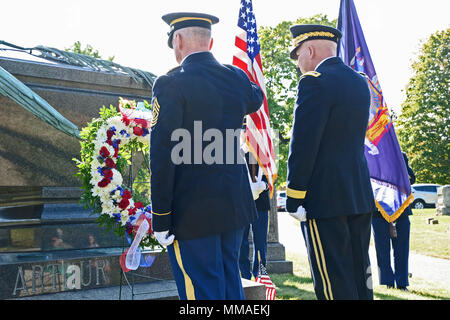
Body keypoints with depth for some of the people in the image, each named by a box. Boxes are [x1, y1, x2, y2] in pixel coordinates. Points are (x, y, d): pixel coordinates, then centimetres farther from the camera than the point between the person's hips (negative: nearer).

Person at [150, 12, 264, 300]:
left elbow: (163, 156, -16)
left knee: (202, 291, 0)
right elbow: (255, 99, 32)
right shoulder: (237, 78, 6)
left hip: (192, 213, -6)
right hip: (235, 206, 7)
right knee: (231, 284, 18)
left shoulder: (171, 85, -13)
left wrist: (160, 218, -11)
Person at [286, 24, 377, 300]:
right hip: (361, 194, 8)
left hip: (325, 197, -8)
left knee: (334, 284, -3)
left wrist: (294, 199, -12)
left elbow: (303, 145, -16)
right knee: (360, 271, 15)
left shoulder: (314, 83, -13)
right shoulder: (360, 82, 14)